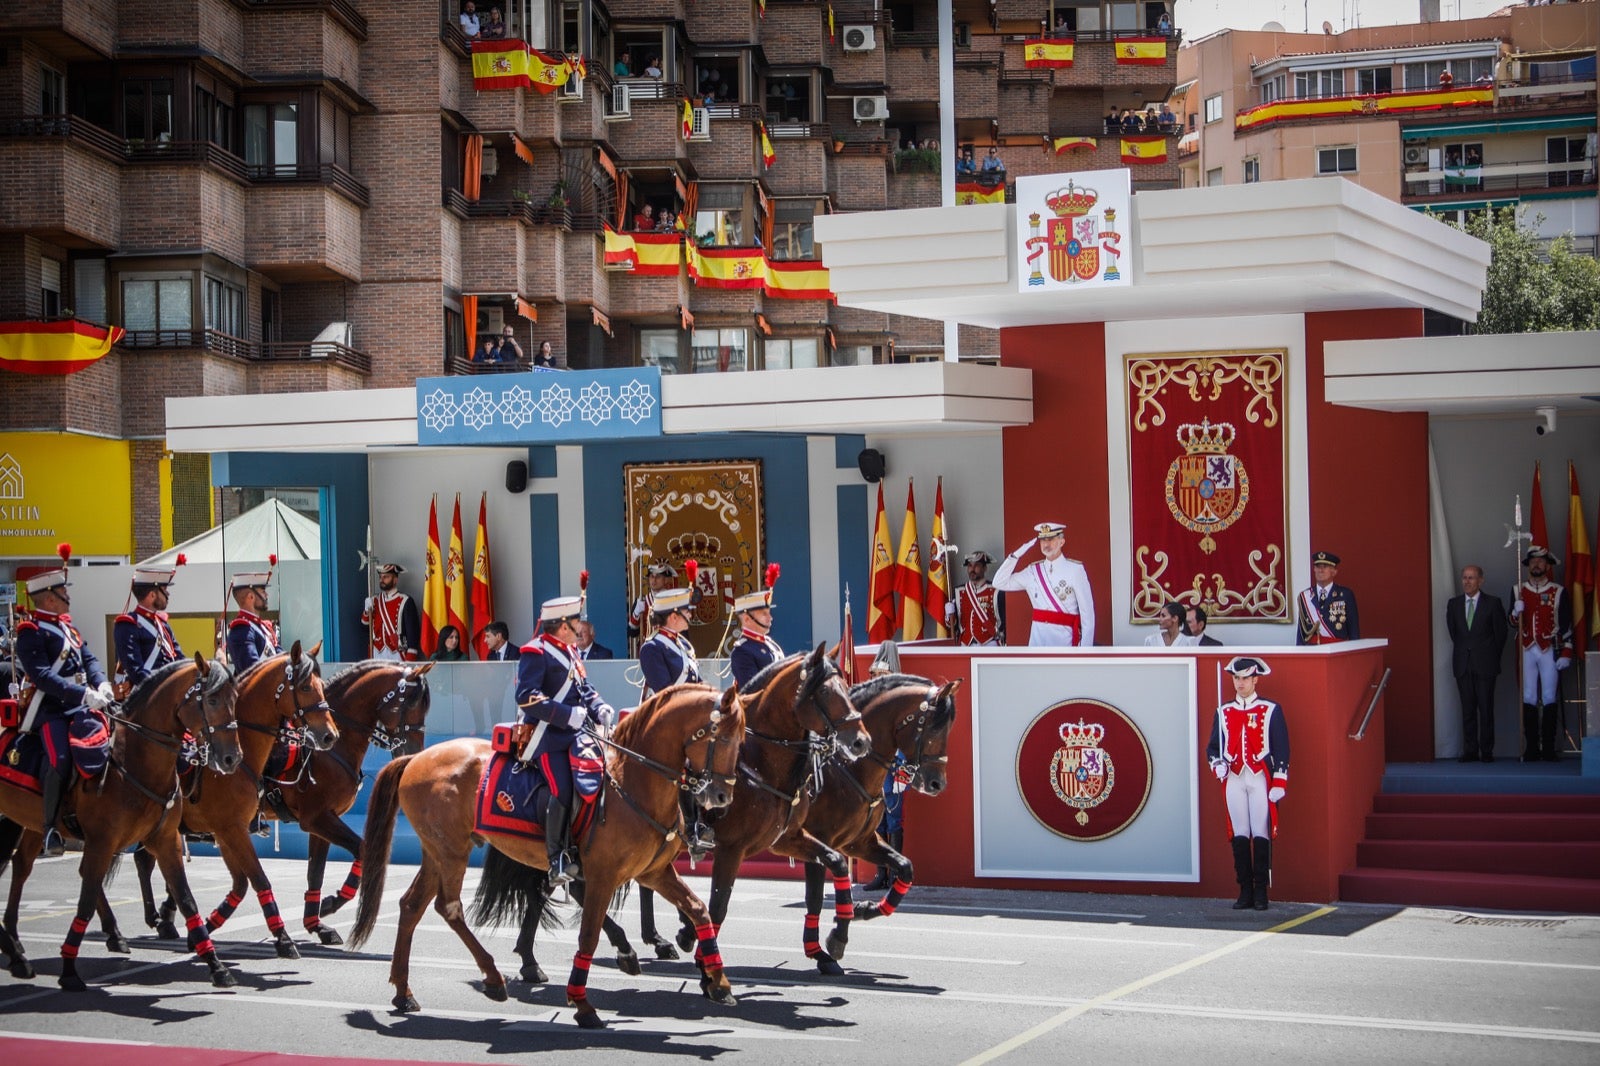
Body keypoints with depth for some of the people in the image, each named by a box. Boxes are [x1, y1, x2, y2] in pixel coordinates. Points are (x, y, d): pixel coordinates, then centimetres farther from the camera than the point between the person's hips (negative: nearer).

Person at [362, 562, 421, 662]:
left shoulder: (405, 602, -6)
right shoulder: (374, 601, 11)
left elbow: (413, 631, -8)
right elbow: (364, 625, 10)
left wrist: (410, 660, -14)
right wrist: (367, 610, -10)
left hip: (397, 656, -5)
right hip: (377, 657, 5)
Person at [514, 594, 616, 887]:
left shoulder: (569, 653, 19)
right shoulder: (535, 652, -9)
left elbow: (585, 690, 23)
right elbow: (527, 698, -19)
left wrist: (599, 709, 0)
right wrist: (569, 715, -23)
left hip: (573, 733, 9)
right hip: (546, 734, -9)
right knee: (562, 791, -19)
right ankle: (558, 860, -13)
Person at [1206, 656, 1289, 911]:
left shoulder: (1271, 710, 2)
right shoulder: (1223, 712, 11)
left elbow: (1282, 750, 0)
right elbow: (1213, 746, 16)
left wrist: (1279, 783, -7)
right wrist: (1217, 765, -6)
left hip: (1260, 778, -3)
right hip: (1234, 779, 3)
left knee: (1261, 835, -5)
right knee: (1240, 835, 3)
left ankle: (1261, 892, 0)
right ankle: (1245, 891, 8)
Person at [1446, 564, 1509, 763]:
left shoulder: (1493, 603, -1)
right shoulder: (1454, 604, 9)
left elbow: (1501, 632, 3)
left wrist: (1492, 656, 6)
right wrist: (1463, 651, 13)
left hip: (1485, 664, -3)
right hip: (1462, 664, 3)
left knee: (1486, 708, -2)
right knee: (1467, 709, 4)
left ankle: (1487, 751, 4)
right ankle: (1470, 750, 7)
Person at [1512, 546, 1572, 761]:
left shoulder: (1559, 592, 2)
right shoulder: (1519, 591, 9)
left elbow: (1567, 626, 1)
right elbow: (1513, 622, 11)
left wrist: (1566, 654, -5)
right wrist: (1517, 611, -12)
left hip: (1550, 652, -2)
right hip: (1527, 652, 2)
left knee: (1550, 699, -1)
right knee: (1529, 699, 1)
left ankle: (1549, 749, 2)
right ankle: (1531, 748, 4)